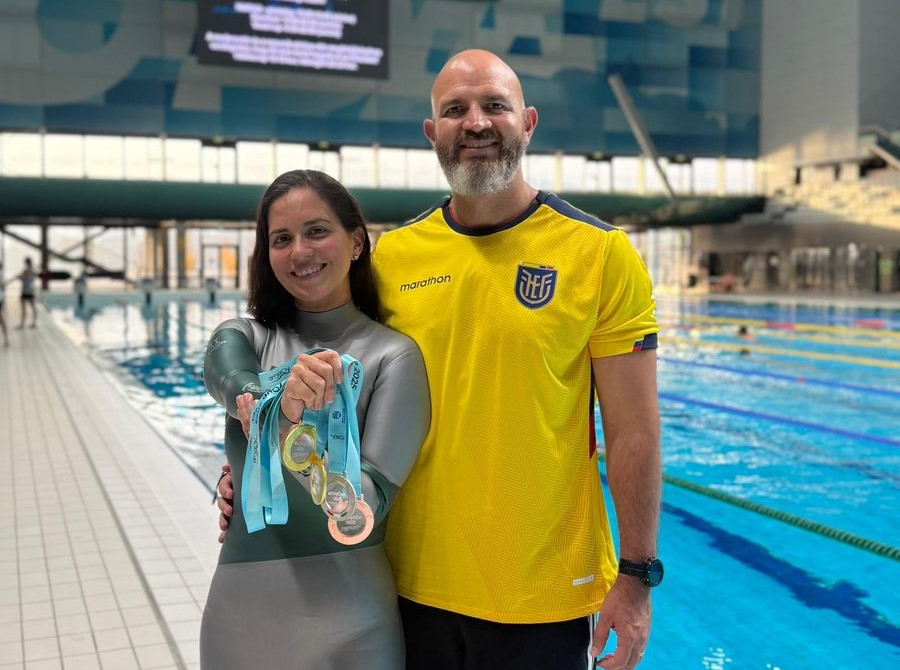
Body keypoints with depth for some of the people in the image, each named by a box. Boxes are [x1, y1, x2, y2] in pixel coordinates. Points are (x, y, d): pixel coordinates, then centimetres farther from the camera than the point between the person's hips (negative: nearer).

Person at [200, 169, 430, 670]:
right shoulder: (241, 337, 4)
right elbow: (239, 387, -19)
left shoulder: (393, 355, -8)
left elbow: (368, 507, -15)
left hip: (348, 616, -3)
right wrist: (290, 396, -41)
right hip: (240, 603, 3)